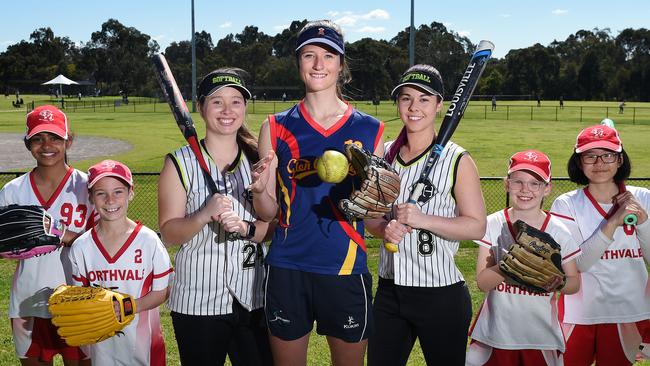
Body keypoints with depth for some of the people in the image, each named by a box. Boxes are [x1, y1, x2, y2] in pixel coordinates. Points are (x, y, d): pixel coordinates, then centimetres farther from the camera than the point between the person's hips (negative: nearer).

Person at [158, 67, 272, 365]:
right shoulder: (180, 163, -3)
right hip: (197, 303, -2)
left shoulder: (259, 160, 5)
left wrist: (245, 228, -16)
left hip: (254, 299, 2)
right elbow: (168, 234, -6)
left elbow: (274, 225, 4)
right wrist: (204, 215, -24)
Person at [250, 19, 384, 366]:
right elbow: (269, 212, 5)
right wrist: (260, 191, -17)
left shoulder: (369, 129, 2)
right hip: (287, 269, 0)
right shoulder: (277, 127, 2)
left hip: (346, 271, 0)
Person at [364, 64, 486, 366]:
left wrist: (423, 220, -23)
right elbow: (369, 215, 12)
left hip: (441, 295, -4)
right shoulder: (386, 154, 7)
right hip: (389, 292, 5)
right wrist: (384, 228, -10)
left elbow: (477, 226, -11)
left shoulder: (457, 160, -8)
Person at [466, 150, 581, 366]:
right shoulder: (493, 225, -5)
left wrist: (559, 283, -18)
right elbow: (482, 282, -8)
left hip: (540, 336, 0)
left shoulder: (558, 232, -4)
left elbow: (575, 283, 3)